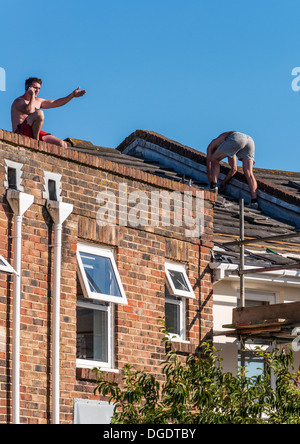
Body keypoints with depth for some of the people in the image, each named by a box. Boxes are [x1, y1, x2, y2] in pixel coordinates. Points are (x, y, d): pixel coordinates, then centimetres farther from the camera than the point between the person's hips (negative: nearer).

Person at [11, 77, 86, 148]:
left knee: (62, 144, -8)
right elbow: (29, 111, -24)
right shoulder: (19, 101, -3)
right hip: (21, 133, -8)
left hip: (34, 133, 8)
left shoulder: (38, 101, 23)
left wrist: (72, 95, 23)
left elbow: (55, 103, 28)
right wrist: (32, 95, -11)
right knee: (39, 113, -32)